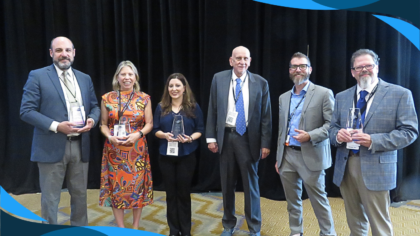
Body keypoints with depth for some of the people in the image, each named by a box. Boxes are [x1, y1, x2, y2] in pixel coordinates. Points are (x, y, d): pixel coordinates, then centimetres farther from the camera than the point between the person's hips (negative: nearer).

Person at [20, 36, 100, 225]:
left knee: (80, 194, 17)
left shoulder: (85, 79, 11)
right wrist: (56, 126, -20)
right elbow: (26, 111, -9)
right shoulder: (37, 76, -3)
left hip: (80, 146, 5)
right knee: (50, 199, 8)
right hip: (52, 147, -4)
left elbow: (94, 106, 16)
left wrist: (92, 119, -7)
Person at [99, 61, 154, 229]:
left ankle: (135, 228, 24)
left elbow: (149, 124, 2)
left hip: (137, 149, 0)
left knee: (137, 186, 6)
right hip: (114, 150, 1)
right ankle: (121, 229, 22)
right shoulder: (107, 98, 2)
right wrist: (110, 137, -13)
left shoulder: (144, 98, 1)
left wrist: (138, 134, -15)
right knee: (116, 187, 6)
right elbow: (103, 125, 6)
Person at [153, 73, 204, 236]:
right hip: (166, 156, 2)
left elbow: (200, 129, 1)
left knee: (184, 192, 8)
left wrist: (190, 138, -18)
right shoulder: (161, 107, 5)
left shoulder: (193, 107, -1)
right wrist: (165, 135, -15)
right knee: (171, 193, 10)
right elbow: (155, 129, 6)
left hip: (186, 156, -2)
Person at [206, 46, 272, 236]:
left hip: (248, 138, -2)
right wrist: (211, 137, 0)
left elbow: (266, 116, -2)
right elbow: (212, 110, 4)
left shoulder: (260, 83, -3)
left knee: (250, 184, 7)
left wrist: (265, 143, -6)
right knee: (227, 184, 13)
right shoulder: (218, 79, 2)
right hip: (226, 136, 2)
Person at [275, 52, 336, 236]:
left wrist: (310, 136, -22)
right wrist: (278, 157, 14)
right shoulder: (283, 98, 13)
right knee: (292, 199, 14)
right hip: (287, 155, 5)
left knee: (318, 200, 4)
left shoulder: (323, 93, -3)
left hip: (310, 156, -5)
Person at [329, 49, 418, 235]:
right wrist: (338, 135, -13)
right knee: (354, 220, 19)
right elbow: (332, 128, 12)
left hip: (375, 167, -4)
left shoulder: (400, 94, -3)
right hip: (345, 166, 5)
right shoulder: (342, 97, 10)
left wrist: (373, 141, -21)